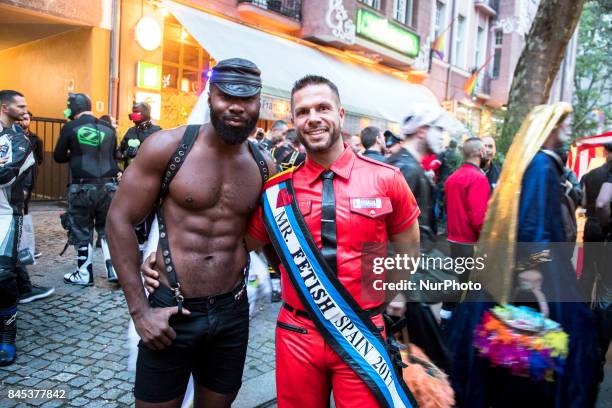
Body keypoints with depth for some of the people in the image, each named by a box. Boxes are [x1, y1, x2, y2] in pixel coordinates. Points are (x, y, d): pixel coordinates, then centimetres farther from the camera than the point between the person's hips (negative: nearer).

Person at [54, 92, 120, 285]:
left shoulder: (70, 128, -3)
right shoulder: (108, 129, 7)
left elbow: (58, 157, 4)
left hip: (82, 187, -3)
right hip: (108, 186, 3)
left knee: (82, 231, 9)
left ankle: (84, 274, 16)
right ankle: (114, 269, 9)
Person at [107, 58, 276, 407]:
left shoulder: (264, 166, 1)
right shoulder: (167, 146, -10)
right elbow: (120, 220, -8)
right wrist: (139, 309, -11)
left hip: (233, 313, 4)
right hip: (170, 312, -3)